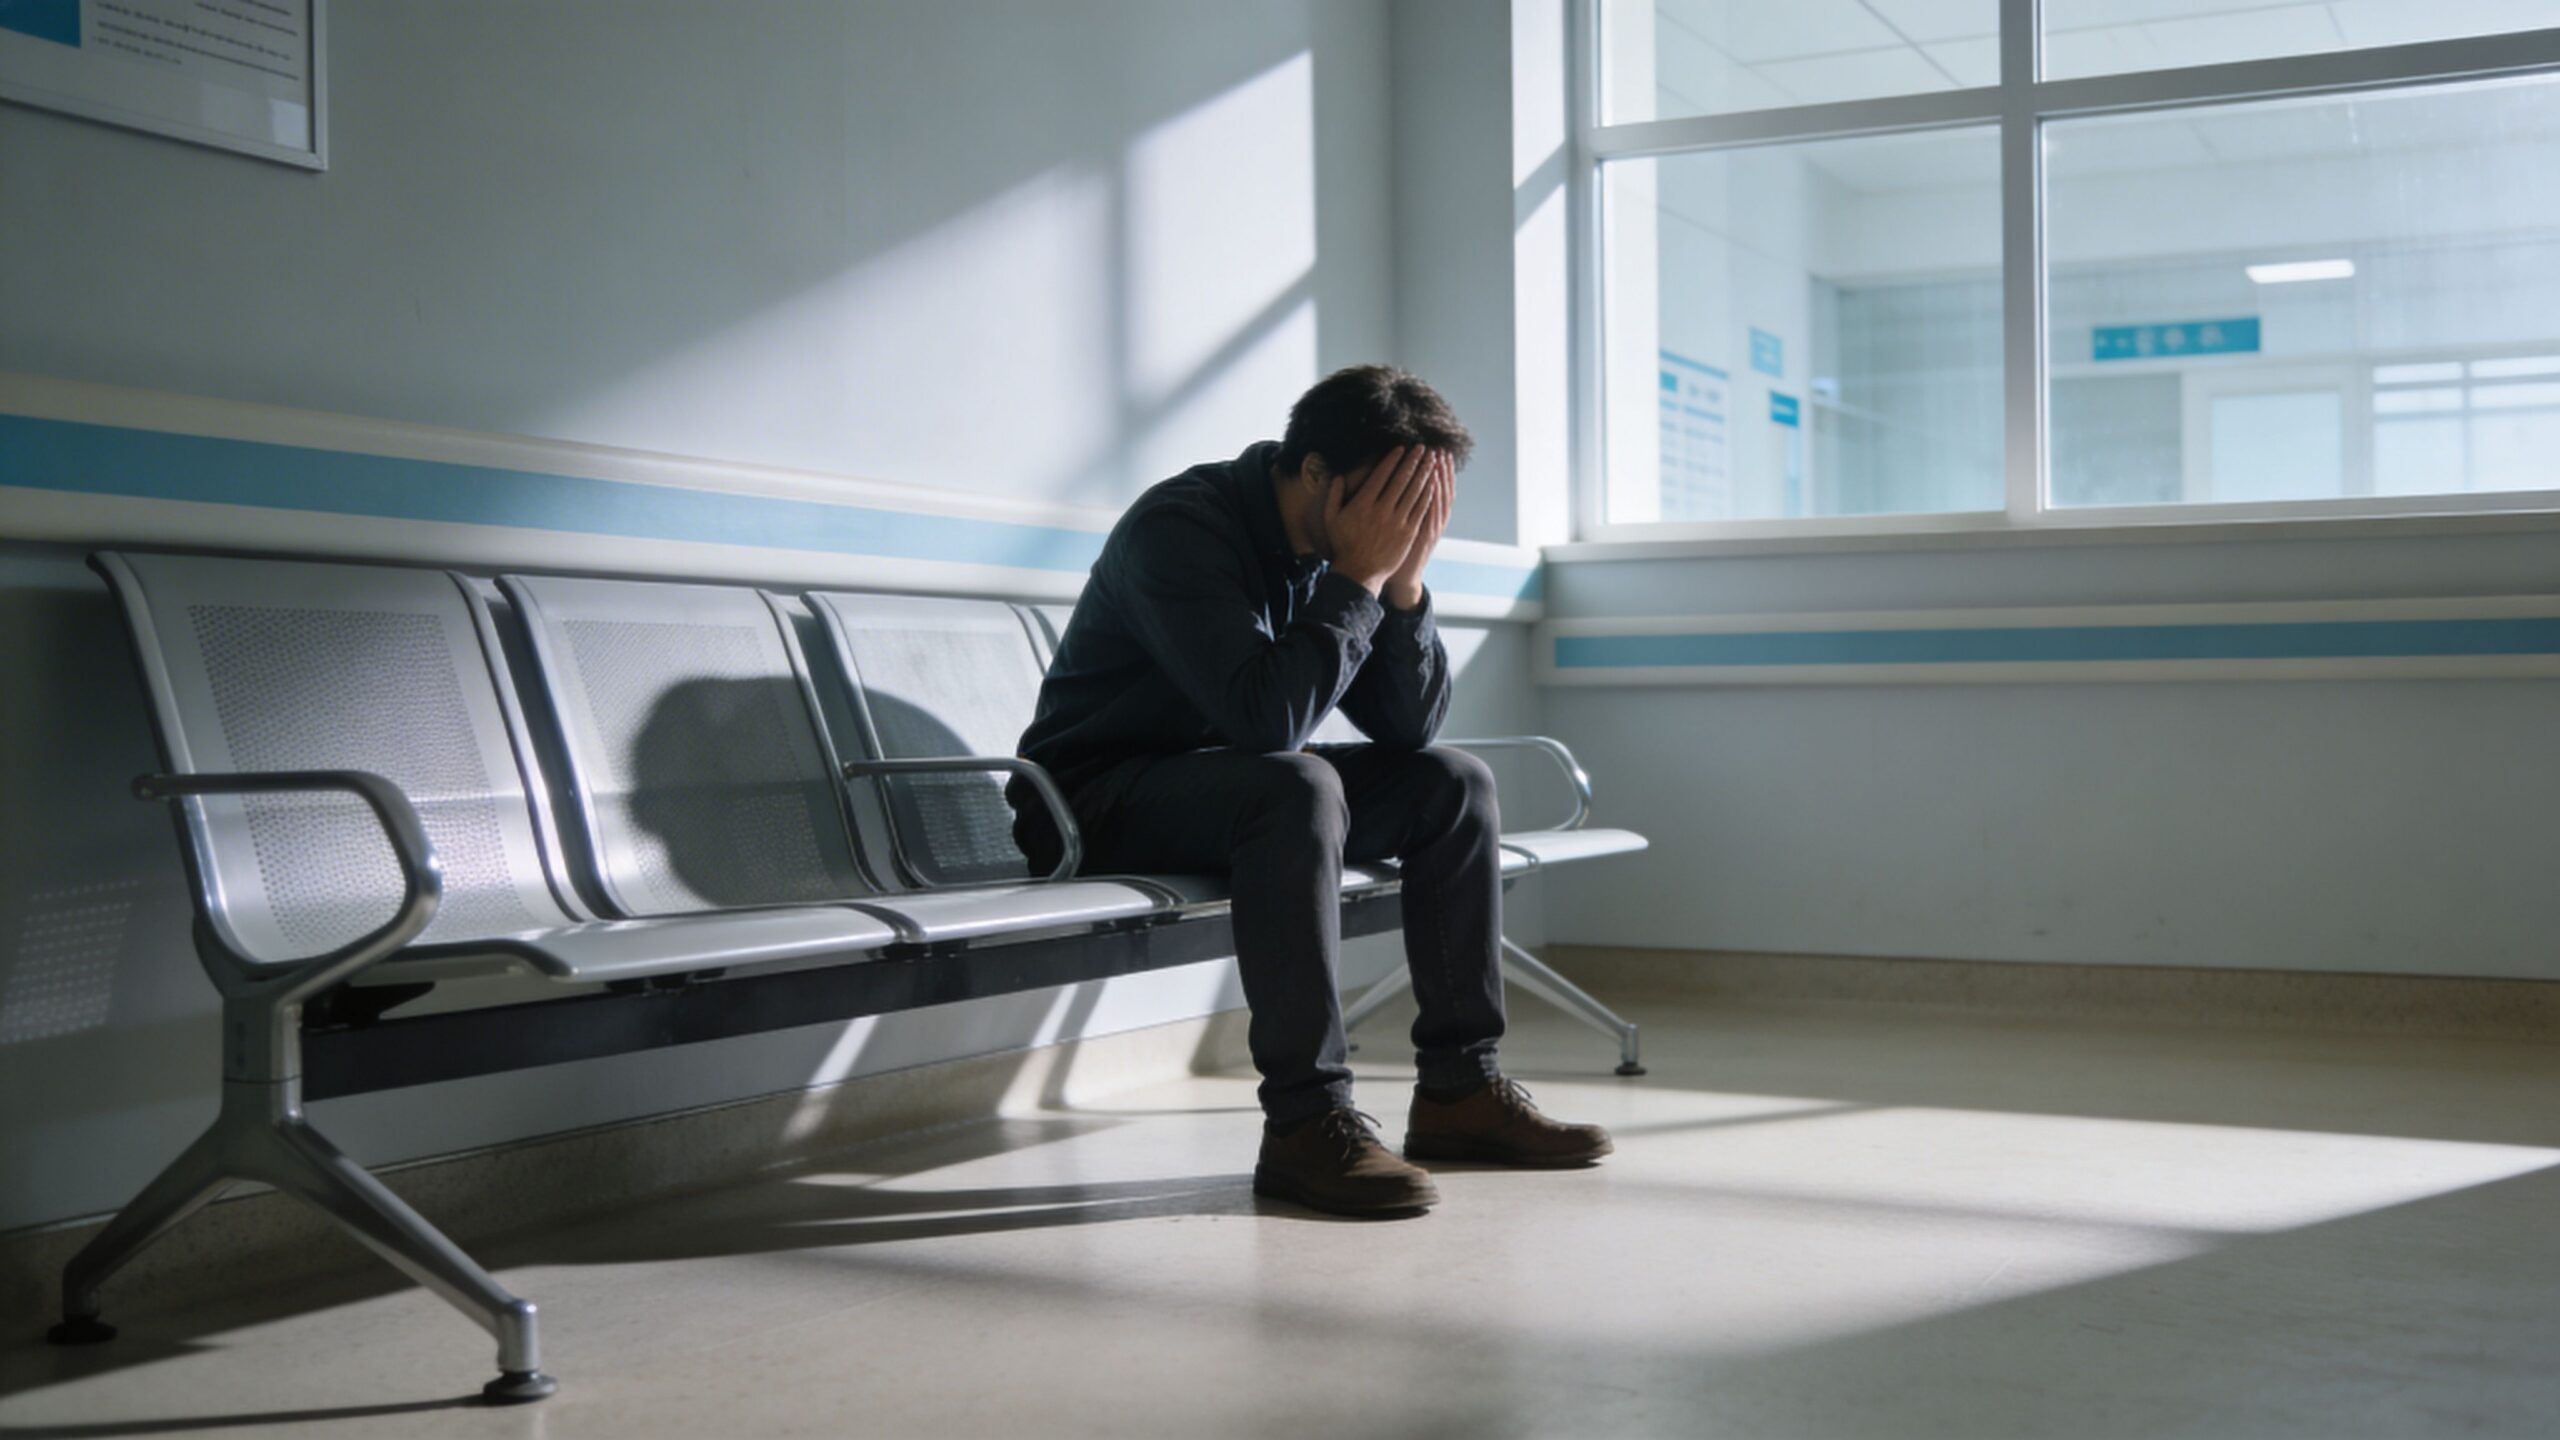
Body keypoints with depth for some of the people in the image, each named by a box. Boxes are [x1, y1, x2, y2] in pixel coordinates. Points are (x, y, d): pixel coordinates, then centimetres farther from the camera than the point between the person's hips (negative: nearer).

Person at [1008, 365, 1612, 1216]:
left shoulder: (1342, 545, 1)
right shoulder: (1180, 529, -23)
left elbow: (1411, 728, -2)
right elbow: (1267, 715, -35)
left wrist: (1405, 581, -15)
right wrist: (1359, 577, -28)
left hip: (1236, 789, 8)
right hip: (1099, 803, -8)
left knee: (1452, 783, -4)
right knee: (1296, 785, -35)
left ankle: (1459, 1089, -2)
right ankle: (1306, 1121, -32)